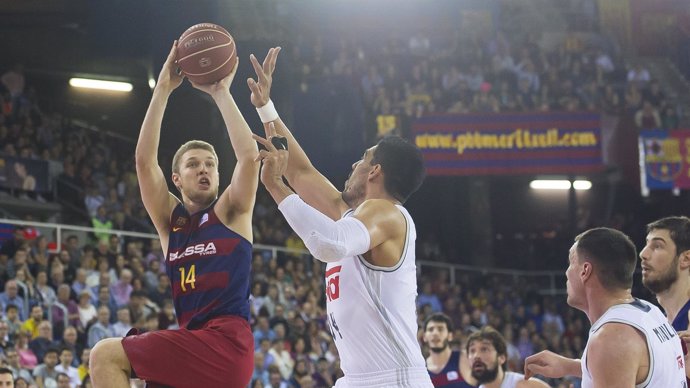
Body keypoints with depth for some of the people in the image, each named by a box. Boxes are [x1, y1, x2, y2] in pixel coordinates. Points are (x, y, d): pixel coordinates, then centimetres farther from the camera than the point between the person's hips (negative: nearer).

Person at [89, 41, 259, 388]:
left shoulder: (230, 212, 6)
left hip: (227, 342, -6)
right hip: (197, 345, 6)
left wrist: (221, 93, -4)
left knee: (106, 355, -13)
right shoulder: (169, 218, 17)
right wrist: (163, 90, 2)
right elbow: (144, 159, 6)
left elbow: (248, 155, -10)